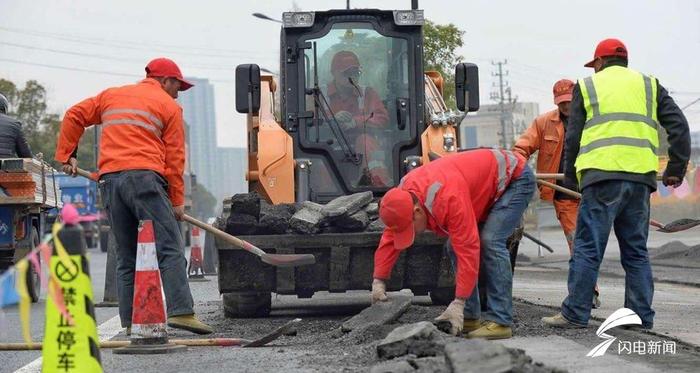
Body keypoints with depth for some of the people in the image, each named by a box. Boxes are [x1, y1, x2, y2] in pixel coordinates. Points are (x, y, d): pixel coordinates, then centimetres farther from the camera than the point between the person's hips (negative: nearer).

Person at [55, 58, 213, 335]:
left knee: (126, 257, 10)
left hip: (109, 179, 5)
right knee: (170, 249, -9)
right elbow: (175, 157, 4)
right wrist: (177, 201, 5)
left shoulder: (111, 95, 24)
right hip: (145, 176, -5)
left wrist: (65, 156, 27)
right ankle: (180, 311, -22)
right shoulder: (168, 106, 8)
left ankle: (130, 321, 4)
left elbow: (74, 116, 24)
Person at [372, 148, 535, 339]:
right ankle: (470, 318, 5)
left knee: (490, 242, -24)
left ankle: (500, 322, -23)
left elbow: (468, 248, -38)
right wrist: (379, 280, -5)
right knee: (456, 244, 1)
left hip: (516, 178, -9)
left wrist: (459, 303, -36)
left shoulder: (448, 198, -40)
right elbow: (390, 239, -2)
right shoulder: (403, 196, -14)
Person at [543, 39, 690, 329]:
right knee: (636, 250, 10)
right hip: (640, 178, 3)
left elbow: (573, 136, 10)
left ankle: (575, 314, -4)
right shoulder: (649, 85, 20)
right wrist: (676, 169, 13)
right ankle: (641, 315, 7)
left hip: (602, 176, -3)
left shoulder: (587, 86, 14)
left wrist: (570, 175, 19)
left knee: (587, 248, -2)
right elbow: (678, 126, 11)